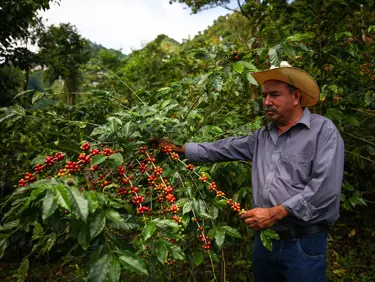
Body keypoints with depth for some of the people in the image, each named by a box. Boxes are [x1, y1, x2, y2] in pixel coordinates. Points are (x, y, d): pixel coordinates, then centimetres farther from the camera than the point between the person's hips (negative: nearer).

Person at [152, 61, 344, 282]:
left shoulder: (323, 130, -10)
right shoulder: (263, 136, 10)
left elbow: (325, 186, -20)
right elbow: (224, 149, 12)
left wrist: (276, 213, -21)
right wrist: (180, 149, 8)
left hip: (304, 244, -6)